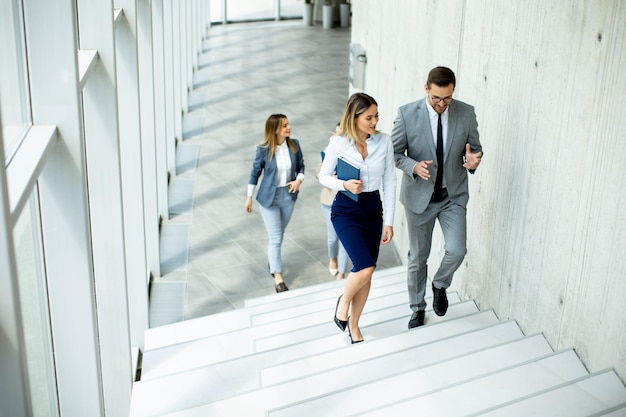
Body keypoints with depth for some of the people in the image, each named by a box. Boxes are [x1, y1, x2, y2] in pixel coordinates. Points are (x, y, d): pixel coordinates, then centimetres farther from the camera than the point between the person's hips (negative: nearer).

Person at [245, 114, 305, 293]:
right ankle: (278, 278, 5)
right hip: (269, 197, -4)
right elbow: (255, 173, -6)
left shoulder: (294, 145, -8)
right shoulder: (263, 150, -18)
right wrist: (249, 197, 0)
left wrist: (299, 180, -14)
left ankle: (273, 260, 46)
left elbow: (301, 166, 6)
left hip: (289, 196, 4)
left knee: (279, 234, 21)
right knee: (275, 238, -2)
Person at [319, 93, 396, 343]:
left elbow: (389, 182, 0)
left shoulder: (384, 141, -5)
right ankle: (343, 301, 13)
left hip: (374, 208, 3)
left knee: (365, 272, 8)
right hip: (346, 210, -3)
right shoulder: (338, 143, -11)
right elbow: (324, 177, 1)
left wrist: (389, 221, -1)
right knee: (365, 267, -19)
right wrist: (344, 184, -20)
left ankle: (353, 326, 27)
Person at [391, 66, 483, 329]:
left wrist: (473, 159, -20)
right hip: (419, 196, -1)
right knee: (417, 257, 11)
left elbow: (475, 148, 5)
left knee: (456, 250, -14)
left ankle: (440, 285, 20)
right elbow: (395, 152, -4)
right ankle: (417, 308, 32)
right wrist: (414, 167, -24)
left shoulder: (466, 113, -7)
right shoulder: (407, 114, -13)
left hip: (454, 195, 1)